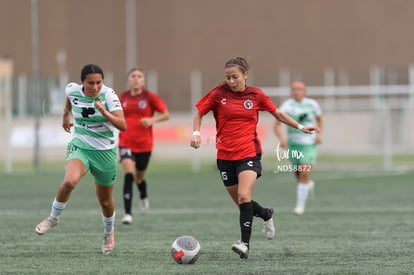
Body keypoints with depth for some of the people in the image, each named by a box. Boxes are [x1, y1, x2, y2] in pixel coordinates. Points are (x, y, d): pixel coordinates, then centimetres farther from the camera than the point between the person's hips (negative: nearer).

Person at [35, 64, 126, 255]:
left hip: (105, 151, 0)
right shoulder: (72, 90, -8)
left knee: (105, 201, 12)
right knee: (69, 181, -31)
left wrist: (104, 113, -38)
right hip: (80, 147, 1)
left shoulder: (108, 95, -16)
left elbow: (122, 126, -24)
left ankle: (109, 233, 43)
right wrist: (66, 115, 27)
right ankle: (53, 218, -7)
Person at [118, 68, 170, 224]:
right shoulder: (122, 98, 4)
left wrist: (152, 120, -16)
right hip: (126, 143, 0)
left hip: (144, 144, 0)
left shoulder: (150, 97, -3)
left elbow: (166, 114, -1)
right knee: (128, 174, -21)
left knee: (139, 178, 13)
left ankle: (144, 198, 51)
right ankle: (128, 214, -22)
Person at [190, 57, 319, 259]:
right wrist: (196, 133, -7)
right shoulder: (218, 94, -1)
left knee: (244, 196, -23)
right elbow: (199, 113, 10)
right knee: (241, 203, 10)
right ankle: (266, 214, 41)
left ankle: (245, 243, -24)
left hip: (249, 153, -2)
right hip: (225, 156, 2)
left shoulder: (256, 95, 1)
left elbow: (277, 114, 15)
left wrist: (300, 127, 14)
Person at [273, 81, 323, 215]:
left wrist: (319, 134, 4)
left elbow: (319, 119, 20)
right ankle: (309, 185, 45)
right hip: (293, 144, 1)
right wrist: (281, 138, -29)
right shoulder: (287, 105, -6)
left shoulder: (312, 104, 2)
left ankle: (300, 205, -11)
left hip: (309, 144, -1)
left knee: (304, 173, -16)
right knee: (298, 175, 9)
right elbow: (277, 125, -12)